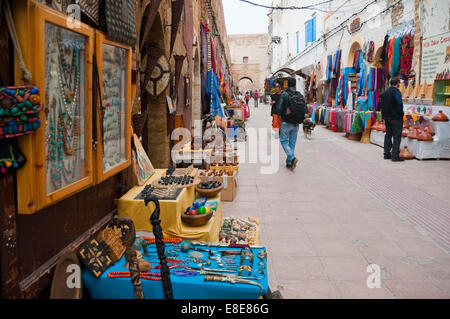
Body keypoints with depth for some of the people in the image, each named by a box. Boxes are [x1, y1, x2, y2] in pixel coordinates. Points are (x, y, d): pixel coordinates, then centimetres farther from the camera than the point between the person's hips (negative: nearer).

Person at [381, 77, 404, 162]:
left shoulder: (385, 92, 13)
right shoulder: (396, 91, -13)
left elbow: (382, 104, 14)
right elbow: (399, 104, -19)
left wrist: (384, 115, 15)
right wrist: (401, 114, -8)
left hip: (387, 117, 8)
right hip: (395, 117, -8)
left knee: (388, 135, 14)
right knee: (397, 136, -5)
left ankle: (387, 154, 17)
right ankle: (395, 156, -6)